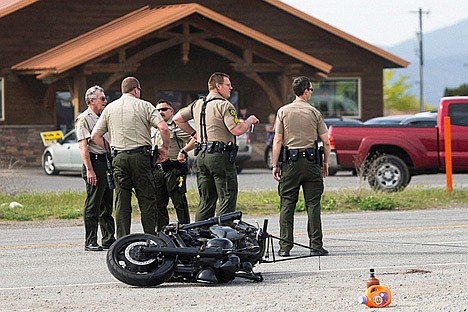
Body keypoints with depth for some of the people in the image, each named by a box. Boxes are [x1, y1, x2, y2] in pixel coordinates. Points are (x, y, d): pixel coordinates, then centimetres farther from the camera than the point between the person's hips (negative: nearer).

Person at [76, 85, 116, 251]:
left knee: (106, 206, 11)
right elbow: (83, 146, -15)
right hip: (95, 162, -9)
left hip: (108, 162, 9)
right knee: (92, 206, -6)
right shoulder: (84, 119, -8)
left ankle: (109, 239, 16)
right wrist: (89, 170, -21)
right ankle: (90, 242, -4)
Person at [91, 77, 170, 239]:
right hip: (140, 156, -3)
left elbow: (95, 135, 10)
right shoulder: (144, 106, 1)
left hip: (119, 158, 3)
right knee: (147, 199, 2)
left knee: (122, 201, 5)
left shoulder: (110, 108, 12)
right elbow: (163, 128, -11)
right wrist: (165, 148, 3)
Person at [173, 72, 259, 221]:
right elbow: (237, 130, -17)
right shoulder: (224, 105, -10)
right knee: (227, 199, -5)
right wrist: (249, 121, 1)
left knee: (206, 201, 12)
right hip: (220, 155, -8)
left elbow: (177, 119, 20)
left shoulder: (197, 104, 14)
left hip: (201, 155, 8)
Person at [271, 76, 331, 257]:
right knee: (313, 204, 2)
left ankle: (285, 246, -1)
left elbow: (277, 141, -2)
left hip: (290, 161, 0)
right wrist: (325, 162, 14)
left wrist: (275, 165, 2)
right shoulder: (314, 113, 2)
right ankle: (316, 245, 0)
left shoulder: (283, 112, 2)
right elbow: (326, 142, 2)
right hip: (311, 161, 0)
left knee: (287, 205, 3)